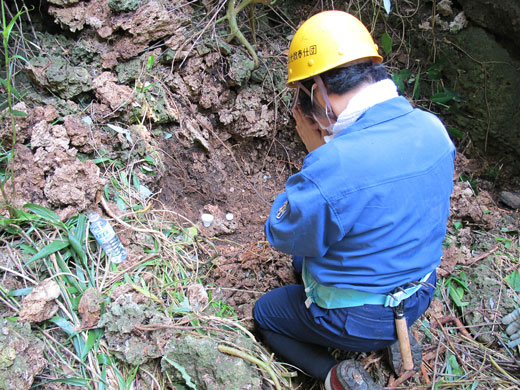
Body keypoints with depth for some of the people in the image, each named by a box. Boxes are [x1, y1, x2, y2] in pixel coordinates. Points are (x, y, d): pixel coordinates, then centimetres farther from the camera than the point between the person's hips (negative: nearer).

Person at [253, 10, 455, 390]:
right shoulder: (433, 129, -13)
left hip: (356, 317, -6)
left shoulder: (331, 166, -37)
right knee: (305, 259, 31)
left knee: (264, 313, 22)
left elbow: (284, 236, -18)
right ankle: (393, 337, 19)